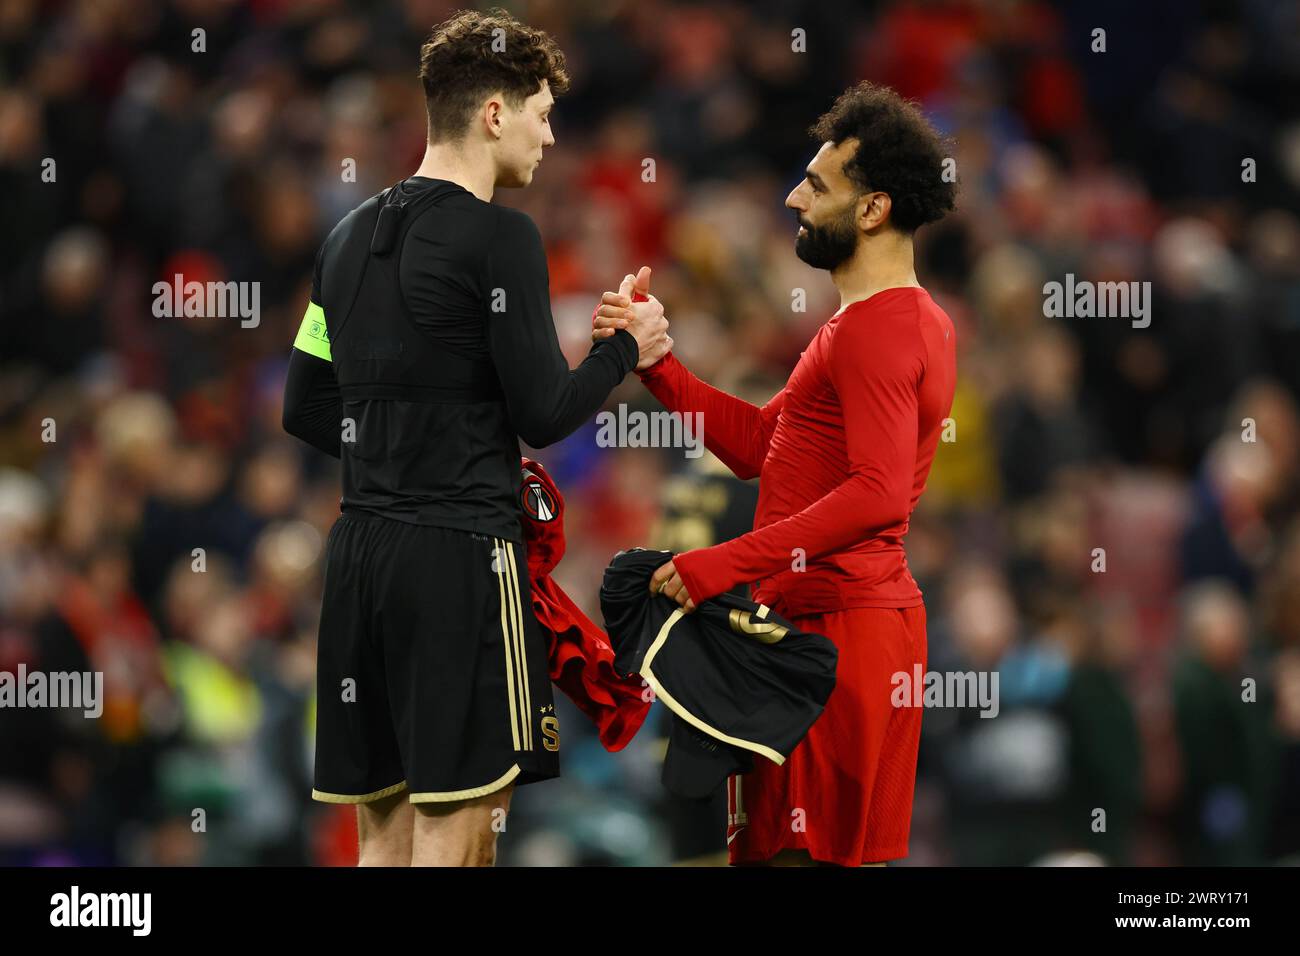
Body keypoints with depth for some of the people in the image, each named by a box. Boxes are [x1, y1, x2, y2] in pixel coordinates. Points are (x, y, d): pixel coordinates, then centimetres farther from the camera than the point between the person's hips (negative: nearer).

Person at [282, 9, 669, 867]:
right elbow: (544, 414, -11)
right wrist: (625, 351, 6)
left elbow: (307, 412, 18)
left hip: (360, 555, 8)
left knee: (383, 830, 10)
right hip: (461, 555, -8)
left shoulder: (351, 238, 14)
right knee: (456, 824, -5)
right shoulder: (499, 237, -10)